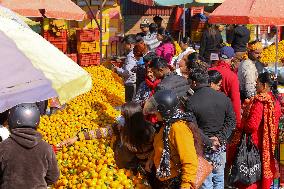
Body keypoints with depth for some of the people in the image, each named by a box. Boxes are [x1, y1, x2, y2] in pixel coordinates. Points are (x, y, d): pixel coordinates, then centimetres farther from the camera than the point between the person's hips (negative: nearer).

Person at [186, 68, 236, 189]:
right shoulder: (223, 97, -1)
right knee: (219, 178, 18)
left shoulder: (191, 102, -15)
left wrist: (207, 142, -10)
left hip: (202, 147, -4)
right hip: (221, 147, 4)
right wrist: (220, 137, -5)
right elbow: (231, 121, 0)